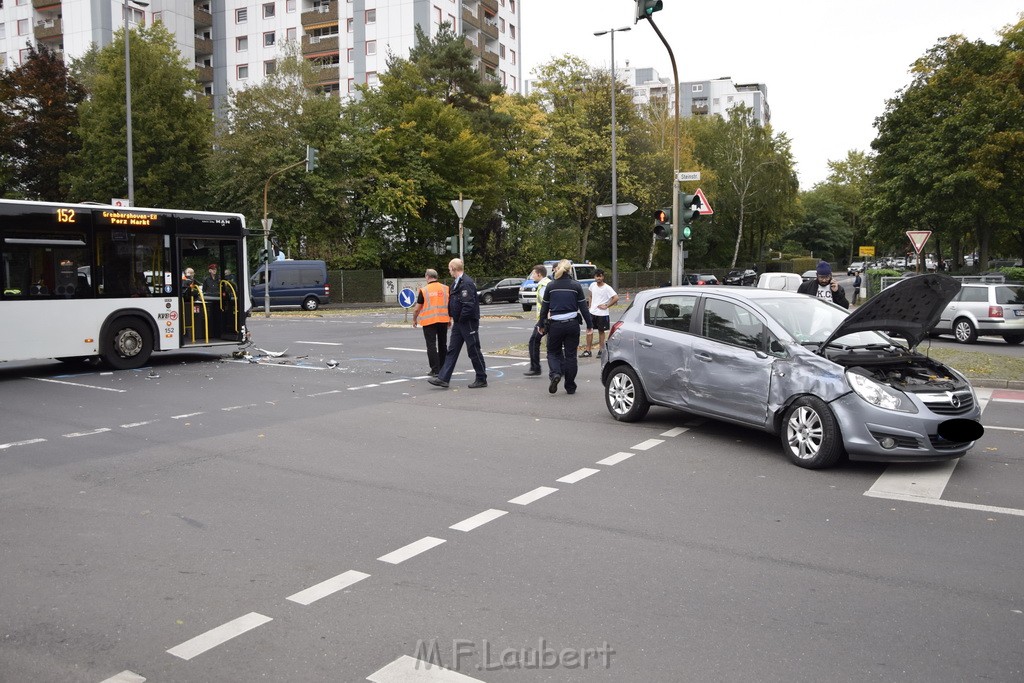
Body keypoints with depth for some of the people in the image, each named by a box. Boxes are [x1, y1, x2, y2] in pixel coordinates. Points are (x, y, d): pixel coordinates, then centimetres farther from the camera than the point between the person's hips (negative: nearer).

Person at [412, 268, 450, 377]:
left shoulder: (424, 290, -6)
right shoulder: (446, 289, 3)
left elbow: (417, 308, -4)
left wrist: (414, 320, 11)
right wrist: (450, 319, 18)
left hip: (429, 321, -4)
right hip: (443, 320, 4)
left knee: (431, 345, 1)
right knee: (443, 345, 15)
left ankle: (435, 370, -3)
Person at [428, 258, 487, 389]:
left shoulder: (467, 283, -19)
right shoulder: (457, 283, 13)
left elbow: (469, 305, -25)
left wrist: (461, 319, -16)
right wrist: (453, 318, 12)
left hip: (468, 323, -10)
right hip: (458, 323, 10)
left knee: (474, 351, 0)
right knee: (452, 350, 7)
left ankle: (481, 379, 11)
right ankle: (443, 378, 8)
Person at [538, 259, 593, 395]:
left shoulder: (550, 286, 0)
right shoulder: (576, 286, -2)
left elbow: (544, 308, 5)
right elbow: (583, 307, 0)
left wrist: (541, 325, 16)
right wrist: (590, 325, 7)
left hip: (555, 324, 0)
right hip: (572, 324, 0)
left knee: (553, 352, 15)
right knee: (570, 355, 9)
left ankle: (555, 373, -14)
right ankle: (570, 387, 13)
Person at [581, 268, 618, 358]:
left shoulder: (607, 288, -13)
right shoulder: (592, 285, 3)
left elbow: (616, 298, -18)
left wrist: (606, 306, -14)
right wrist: (590, 304, 11)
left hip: (602, 314, -4)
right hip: (592, 312, 4)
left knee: (601, 331, 7)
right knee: (589, 331, 2)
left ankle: (601, 351, 18)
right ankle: (588, 351, 8)